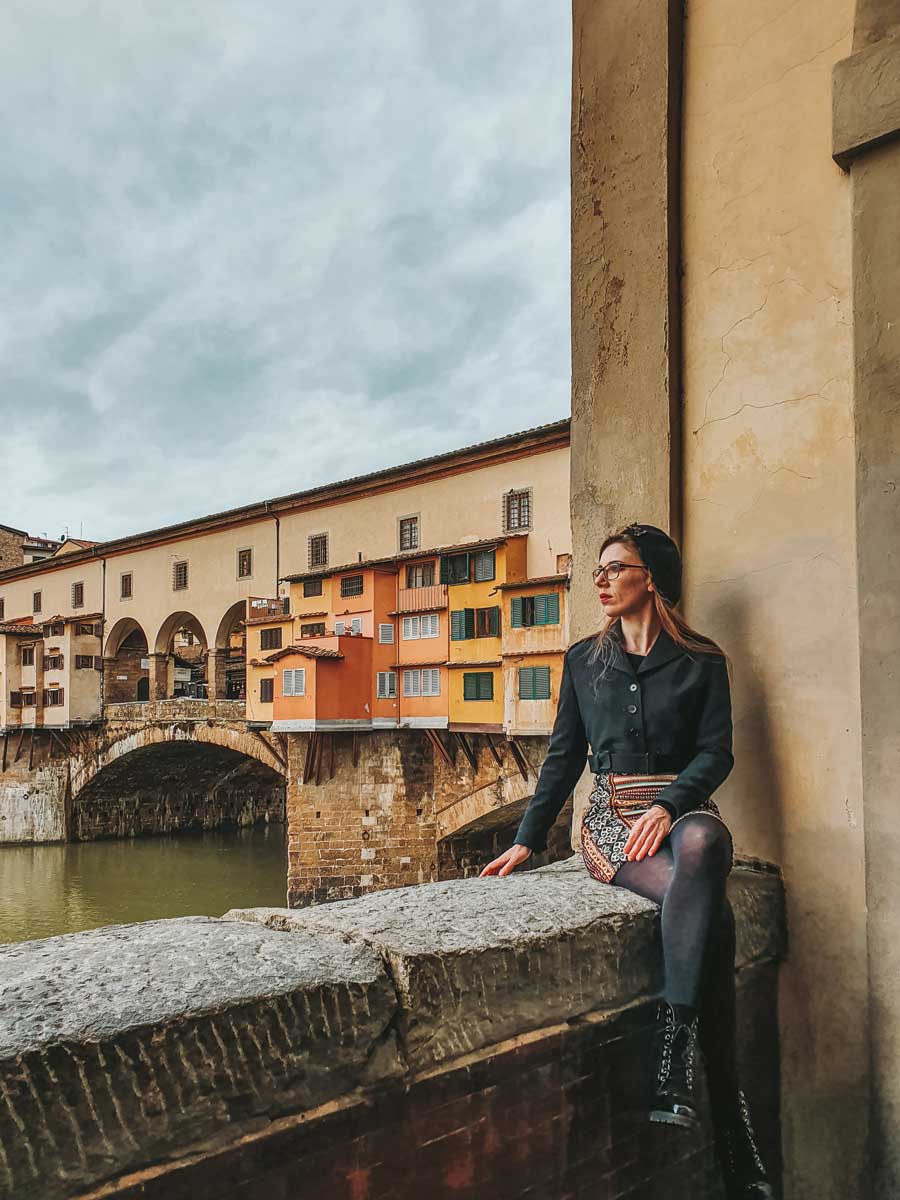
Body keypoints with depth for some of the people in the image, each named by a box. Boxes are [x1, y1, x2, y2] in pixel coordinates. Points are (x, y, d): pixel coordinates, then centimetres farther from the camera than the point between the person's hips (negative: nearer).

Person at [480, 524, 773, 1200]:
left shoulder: (702, 661, 9)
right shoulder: (584, 660, 15)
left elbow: (716, 751, 1)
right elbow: (564, 756, 15)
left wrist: (667, 806, -18)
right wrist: (528, 840, 7)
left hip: (683, 809, 0)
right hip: (611, 816, 1)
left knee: (702, 847, -40)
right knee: (711, 912, -30)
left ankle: (671, 1068, -40)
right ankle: (735, 1144, -27)